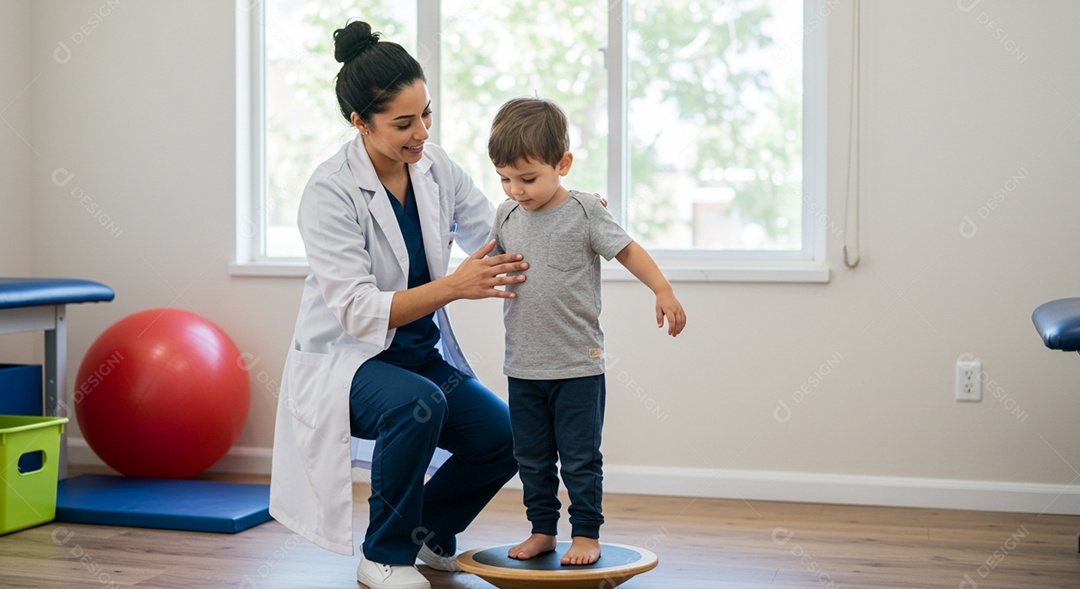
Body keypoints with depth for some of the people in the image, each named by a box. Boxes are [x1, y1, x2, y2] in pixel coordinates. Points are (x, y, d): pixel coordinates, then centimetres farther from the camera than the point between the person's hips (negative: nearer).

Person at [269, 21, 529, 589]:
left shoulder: (435, 168, -4)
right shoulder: (330, 193, -22)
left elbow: (501, 238, 2)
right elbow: (357, 311, -28)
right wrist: (454, 286, -38)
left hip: (421, 352, 6)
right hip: (343, 357, -6)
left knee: (503, 437, -13)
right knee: (417, 404, -35)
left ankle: (429, 529, 17)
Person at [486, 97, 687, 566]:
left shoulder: (583, 212, -9)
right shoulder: (507, 215, 5)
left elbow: (628, 250, -4)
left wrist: (663, 291, -14)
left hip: (578, 367, -5)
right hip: (523, 367, 5)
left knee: (580, 457, 2)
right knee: (531, 457, 13)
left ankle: (586, 534, 14)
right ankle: (542, 530, 25)